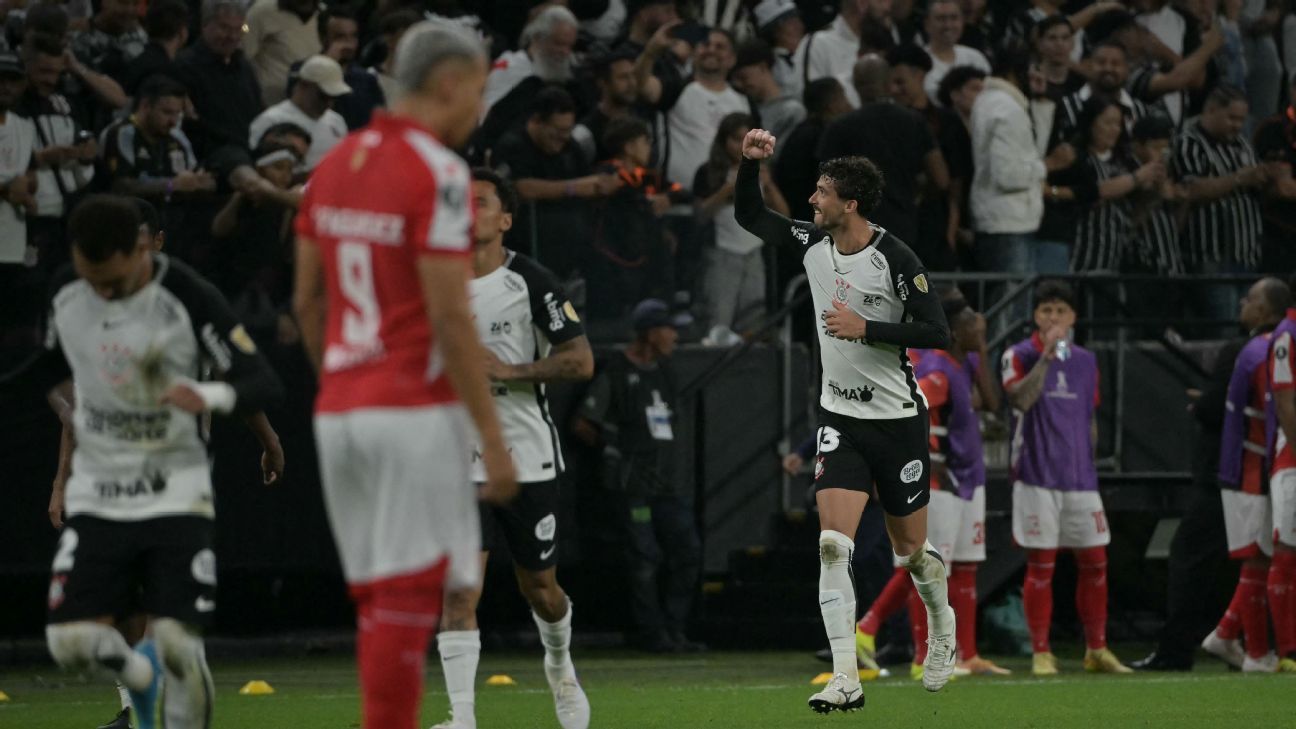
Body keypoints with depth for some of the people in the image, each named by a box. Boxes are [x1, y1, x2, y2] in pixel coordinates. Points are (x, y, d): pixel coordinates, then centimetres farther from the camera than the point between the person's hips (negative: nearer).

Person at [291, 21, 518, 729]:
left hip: (338, 411, 7)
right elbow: (449, 318, -16)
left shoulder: (335, 164, 11)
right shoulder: (437, 173, -12)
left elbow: (306, 301, 15)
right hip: (415, 411, -7)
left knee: (375, 600, 11)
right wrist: (493, 438, -12)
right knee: (408, 597, -6)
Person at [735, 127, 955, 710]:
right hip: (841, 419, 4)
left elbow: (936, 333, -17)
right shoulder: (813, 242, 0)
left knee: (910, 550, 10)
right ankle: (845, 679, -18)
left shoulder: (895, 259, -17)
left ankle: (942, 624, 44)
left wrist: (865, 329, -23)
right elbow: (748, 216, 12)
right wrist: (749, 162, -4)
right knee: (833, 544, -14)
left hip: (898, 420, -4)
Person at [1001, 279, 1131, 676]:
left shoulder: (1085, 361, 12)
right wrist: (1047, 355, -26)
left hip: (1080, 478, 5)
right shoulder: (1020, 355, -2)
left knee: (1094, 563, 4)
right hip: (1037, 478, -5)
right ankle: (1041, 653, 2)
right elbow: (1021, 398, -20)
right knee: (1041, 565, -3)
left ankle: (1097, 650, 13)